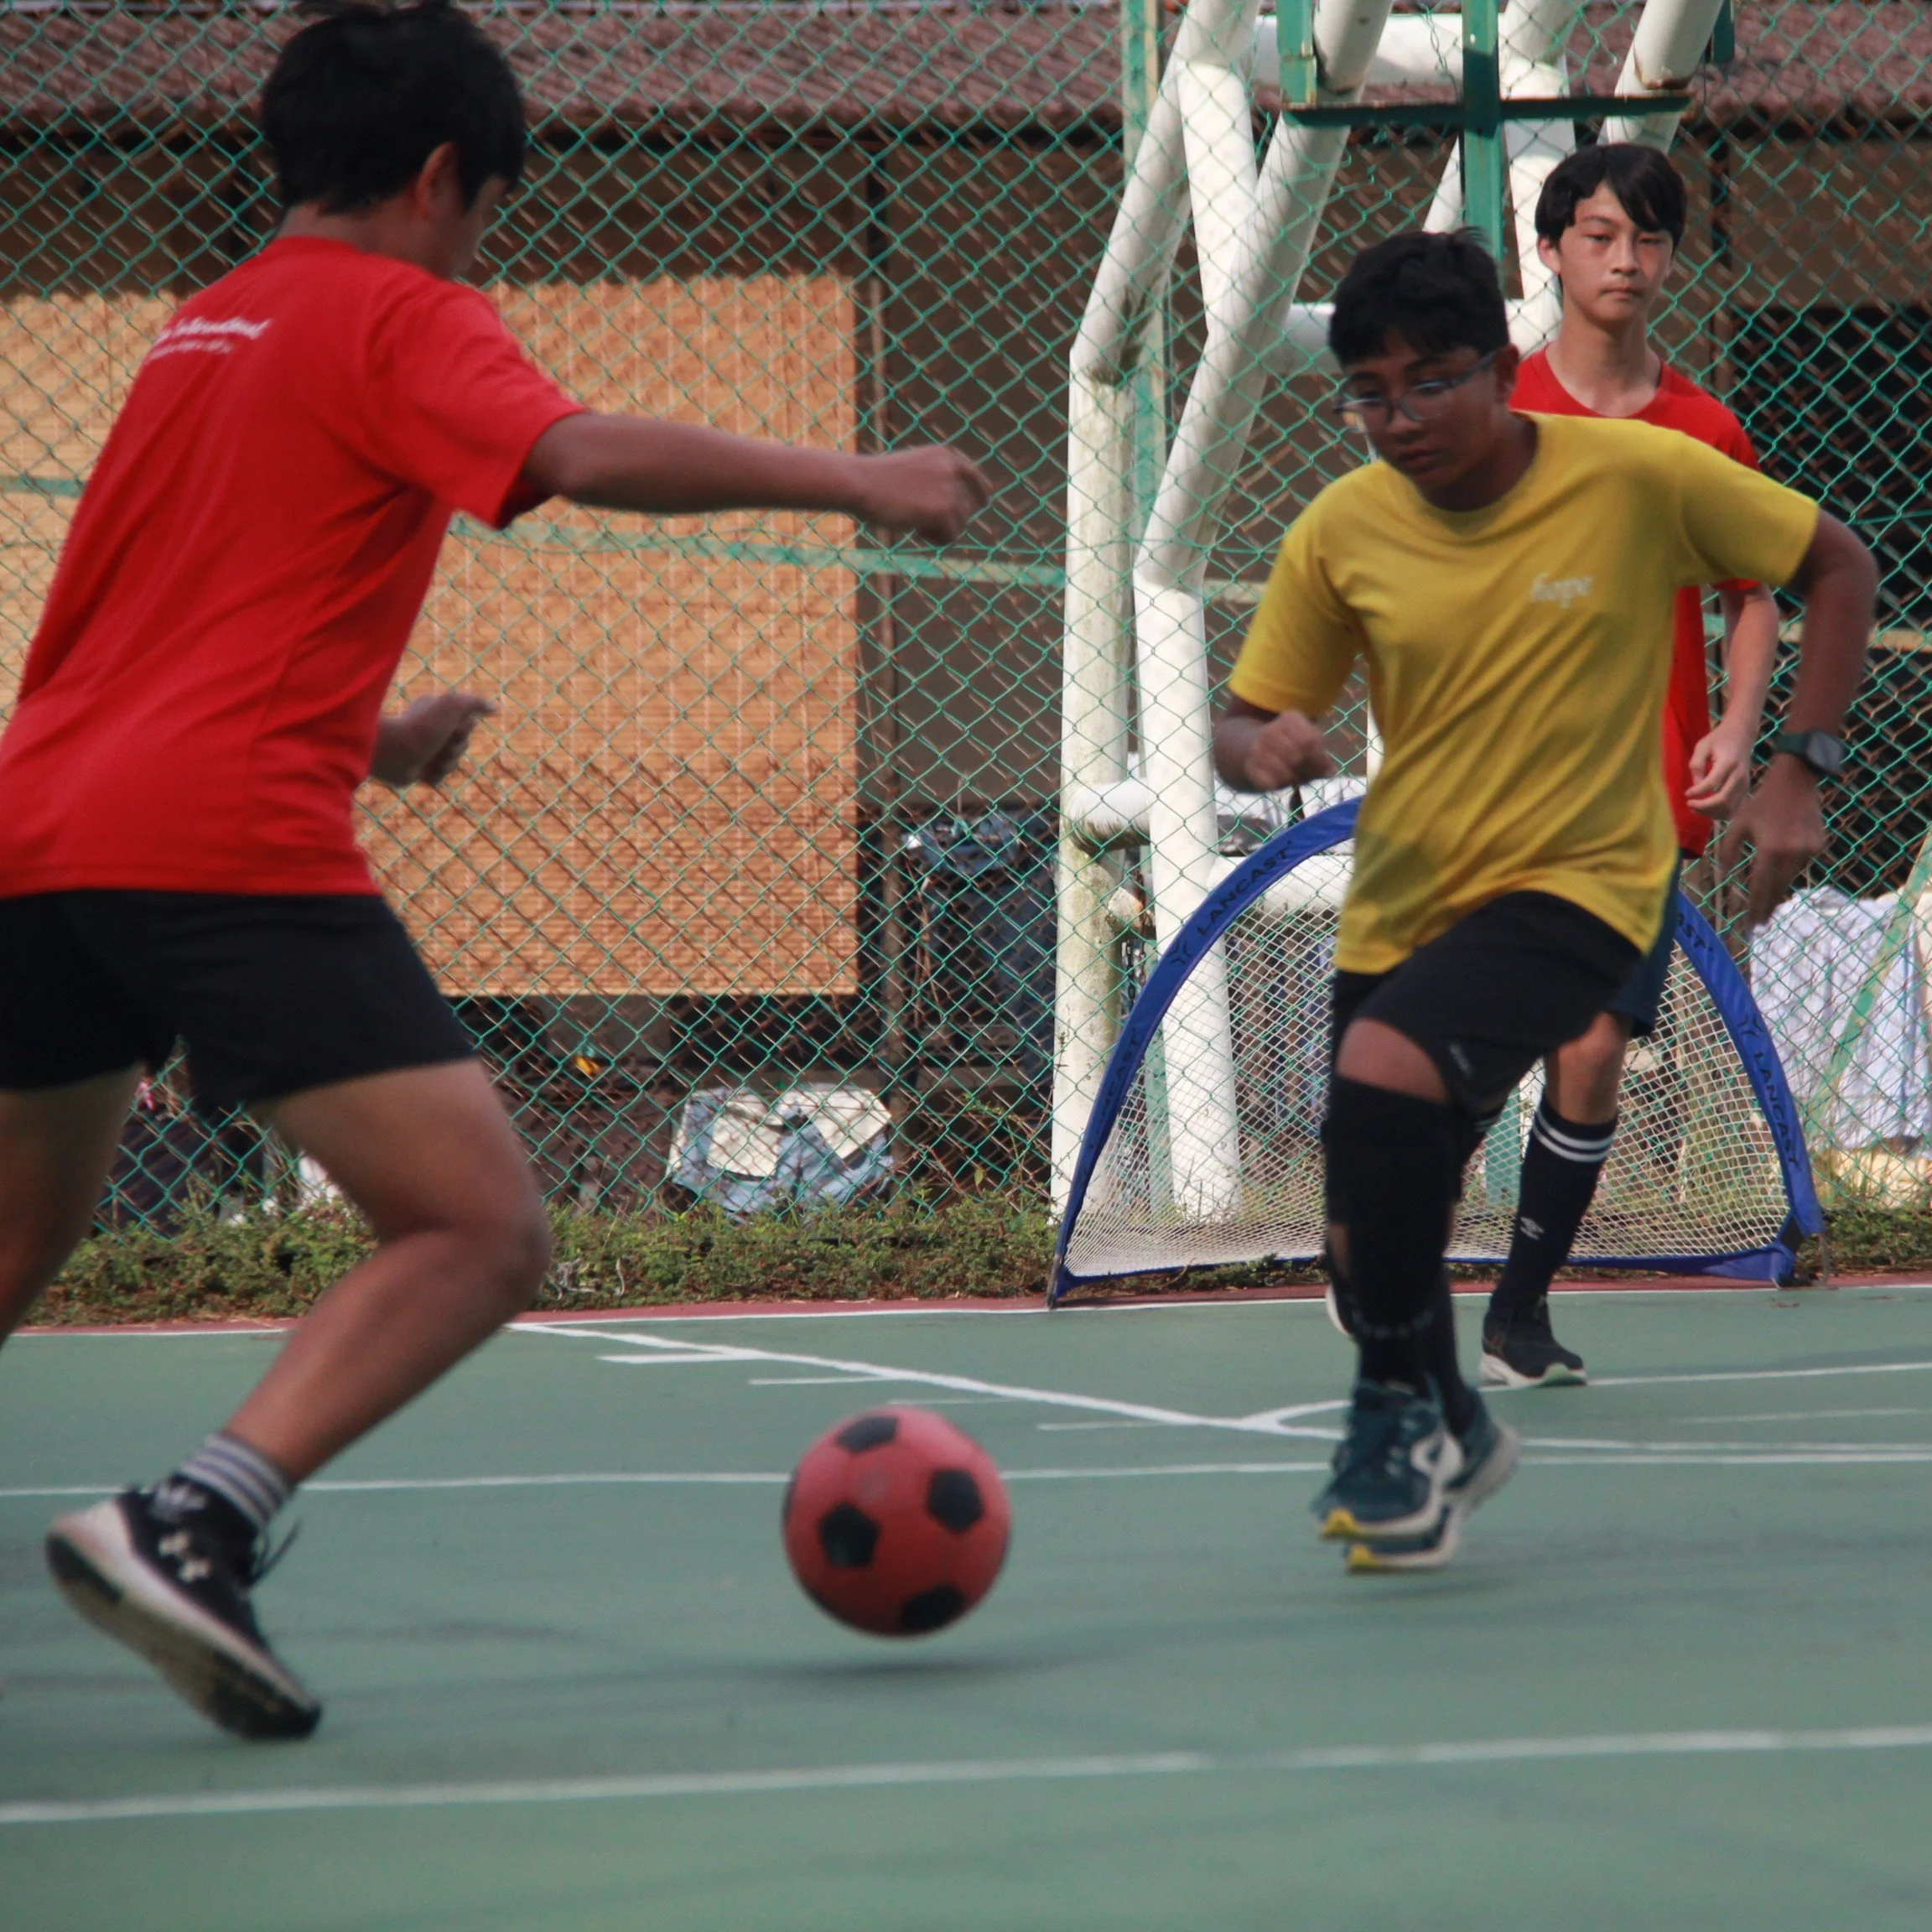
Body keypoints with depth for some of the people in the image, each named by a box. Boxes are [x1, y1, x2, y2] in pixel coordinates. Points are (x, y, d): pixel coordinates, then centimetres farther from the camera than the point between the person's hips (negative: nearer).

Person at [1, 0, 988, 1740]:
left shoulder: (195, 332, 26)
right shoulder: (401, 320, 2)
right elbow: (582, 455, -18)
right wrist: (848, 480, -15)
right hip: (231, 844, -8)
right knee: (483, 1234, -10)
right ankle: (196, 1523, -26)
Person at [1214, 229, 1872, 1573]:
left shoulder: (1638, 477, -11)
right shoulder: (1342, 531, -2)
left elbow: (1836, 564, 1)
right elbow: (1247, 722, 8)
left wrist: (1799, 775, -7)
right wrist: (1262, 748, -18)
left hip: (1576, 884, -5)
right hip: (1398, 906, 5)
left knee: (1383, 1073, -31)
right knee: (1371, 1250, 6)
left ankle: (1399, 1420, -11)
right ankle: (1447, 1435, 40)